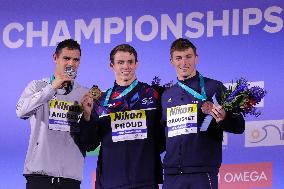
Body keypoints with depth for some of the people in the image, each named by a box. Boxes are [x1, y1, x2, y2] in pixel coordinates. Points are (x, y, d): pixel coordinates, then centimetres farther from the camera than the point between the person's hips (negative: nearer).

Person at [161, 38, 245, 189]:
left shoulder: (213, 88, 2)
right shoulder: (167, 95, 17)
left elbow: (239, 126, -1)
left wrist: (223, 119, -19)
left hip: (202, 173, -4)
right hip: (171, 175, 5)